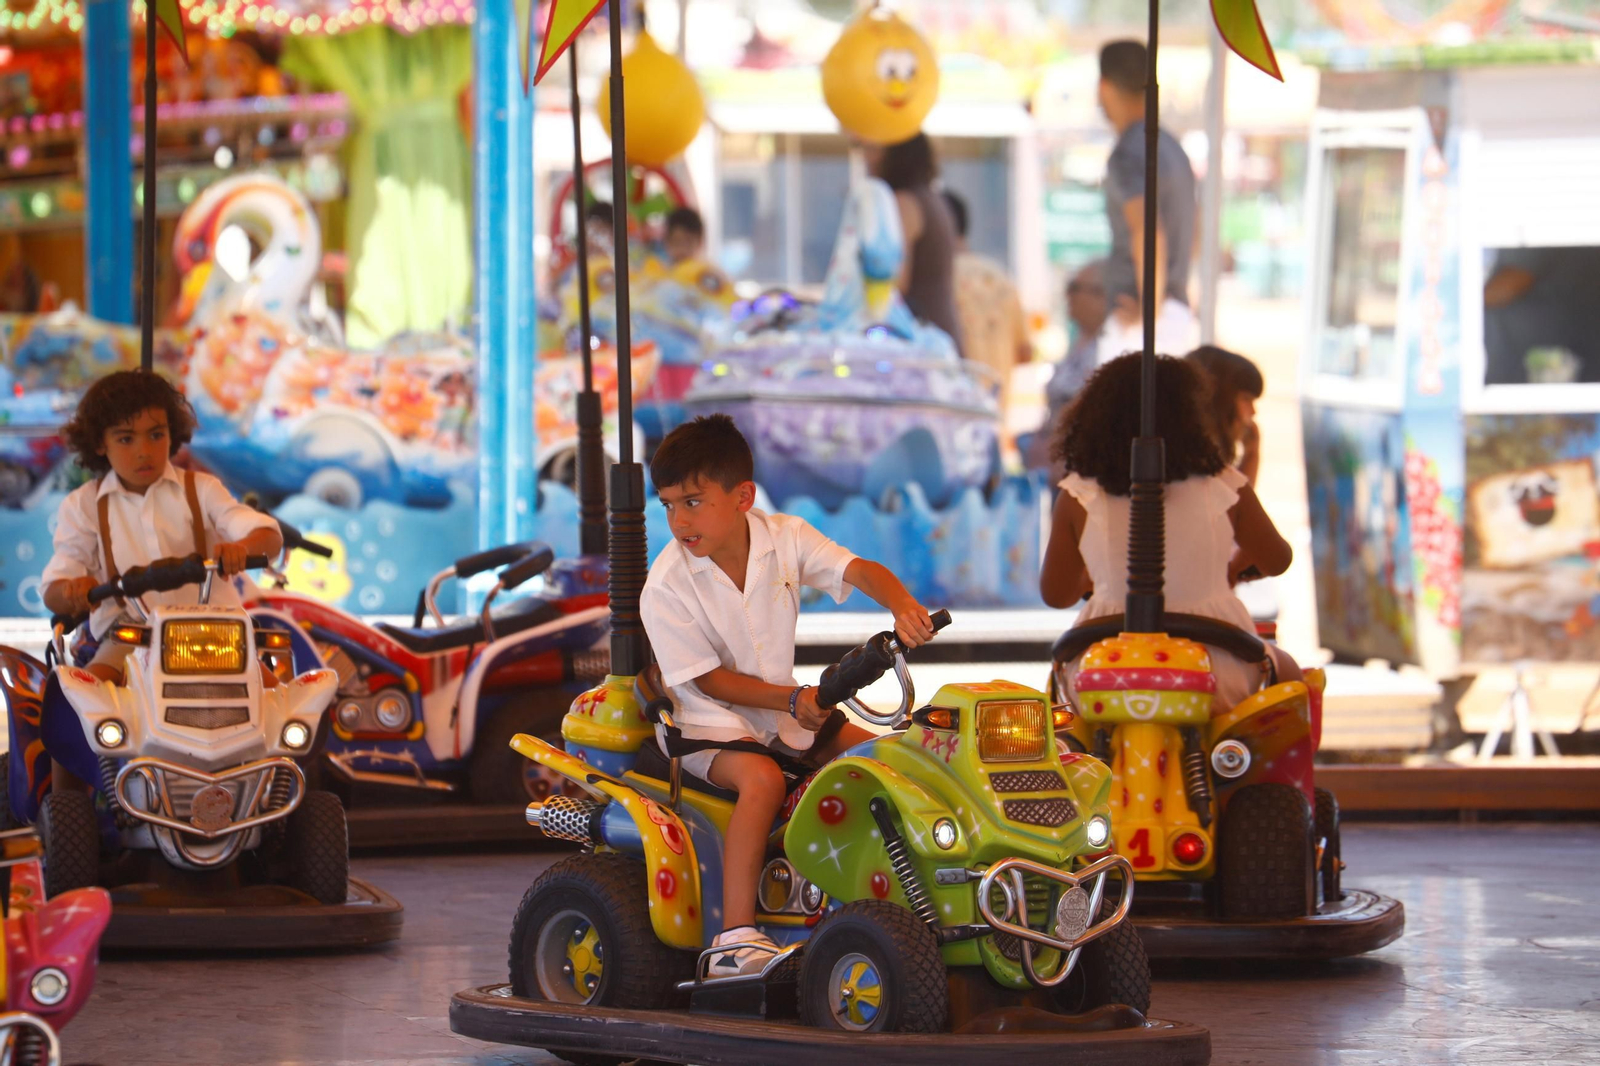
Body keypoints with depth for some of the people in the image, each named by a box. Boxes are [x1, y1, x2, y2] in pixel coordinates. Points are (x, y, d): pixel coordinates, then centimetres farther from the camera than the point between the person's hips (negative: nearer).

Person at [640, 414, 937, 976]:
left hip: (785, 711, 6)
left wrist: (903, 605, -38)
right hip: (708, 722, -6)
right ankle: (737, 935, -38)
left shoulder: (785, 539, -6)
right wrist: (793, 700, -29)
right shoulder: (666, 587, -18)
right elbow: (708, 679, -18)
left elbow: (857, 569, -15)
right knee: (762, 779, -34)